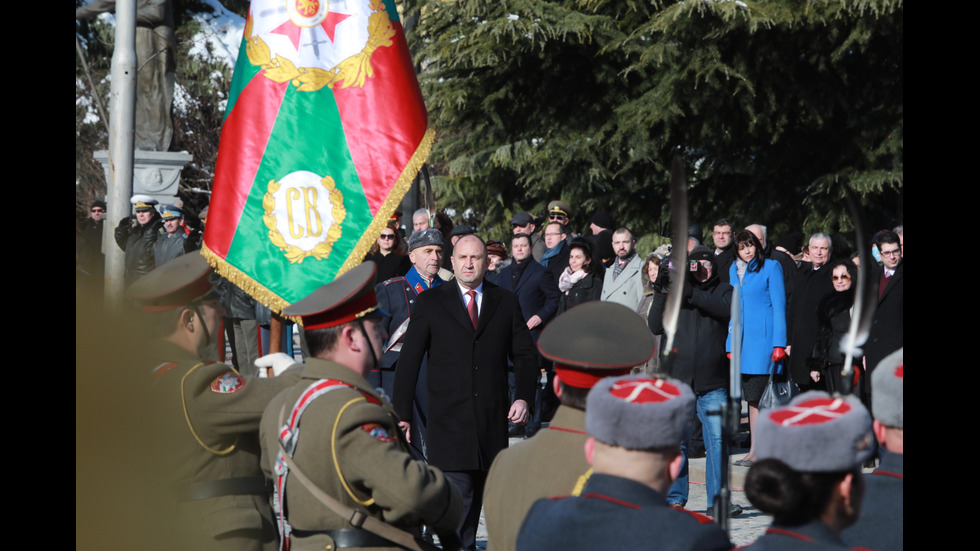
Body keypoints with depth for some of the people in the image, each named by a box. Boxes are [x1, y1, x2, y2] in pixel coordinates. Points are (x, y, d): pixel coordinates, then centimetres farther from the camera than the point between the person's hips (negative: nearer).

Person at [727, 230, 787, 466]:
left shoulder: (771, 267, -1)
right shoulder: (734, 271, 16)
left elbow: (779, 306, -4)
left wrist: (779, 343, -10)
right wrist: (731, 345, 13)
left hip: (763, 337, -6)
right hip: (743, 339, 6)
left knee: (756, 397, -9)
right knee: (751, 397, 5)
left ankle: (756, 451, -7)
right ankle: (758, 449, 7)